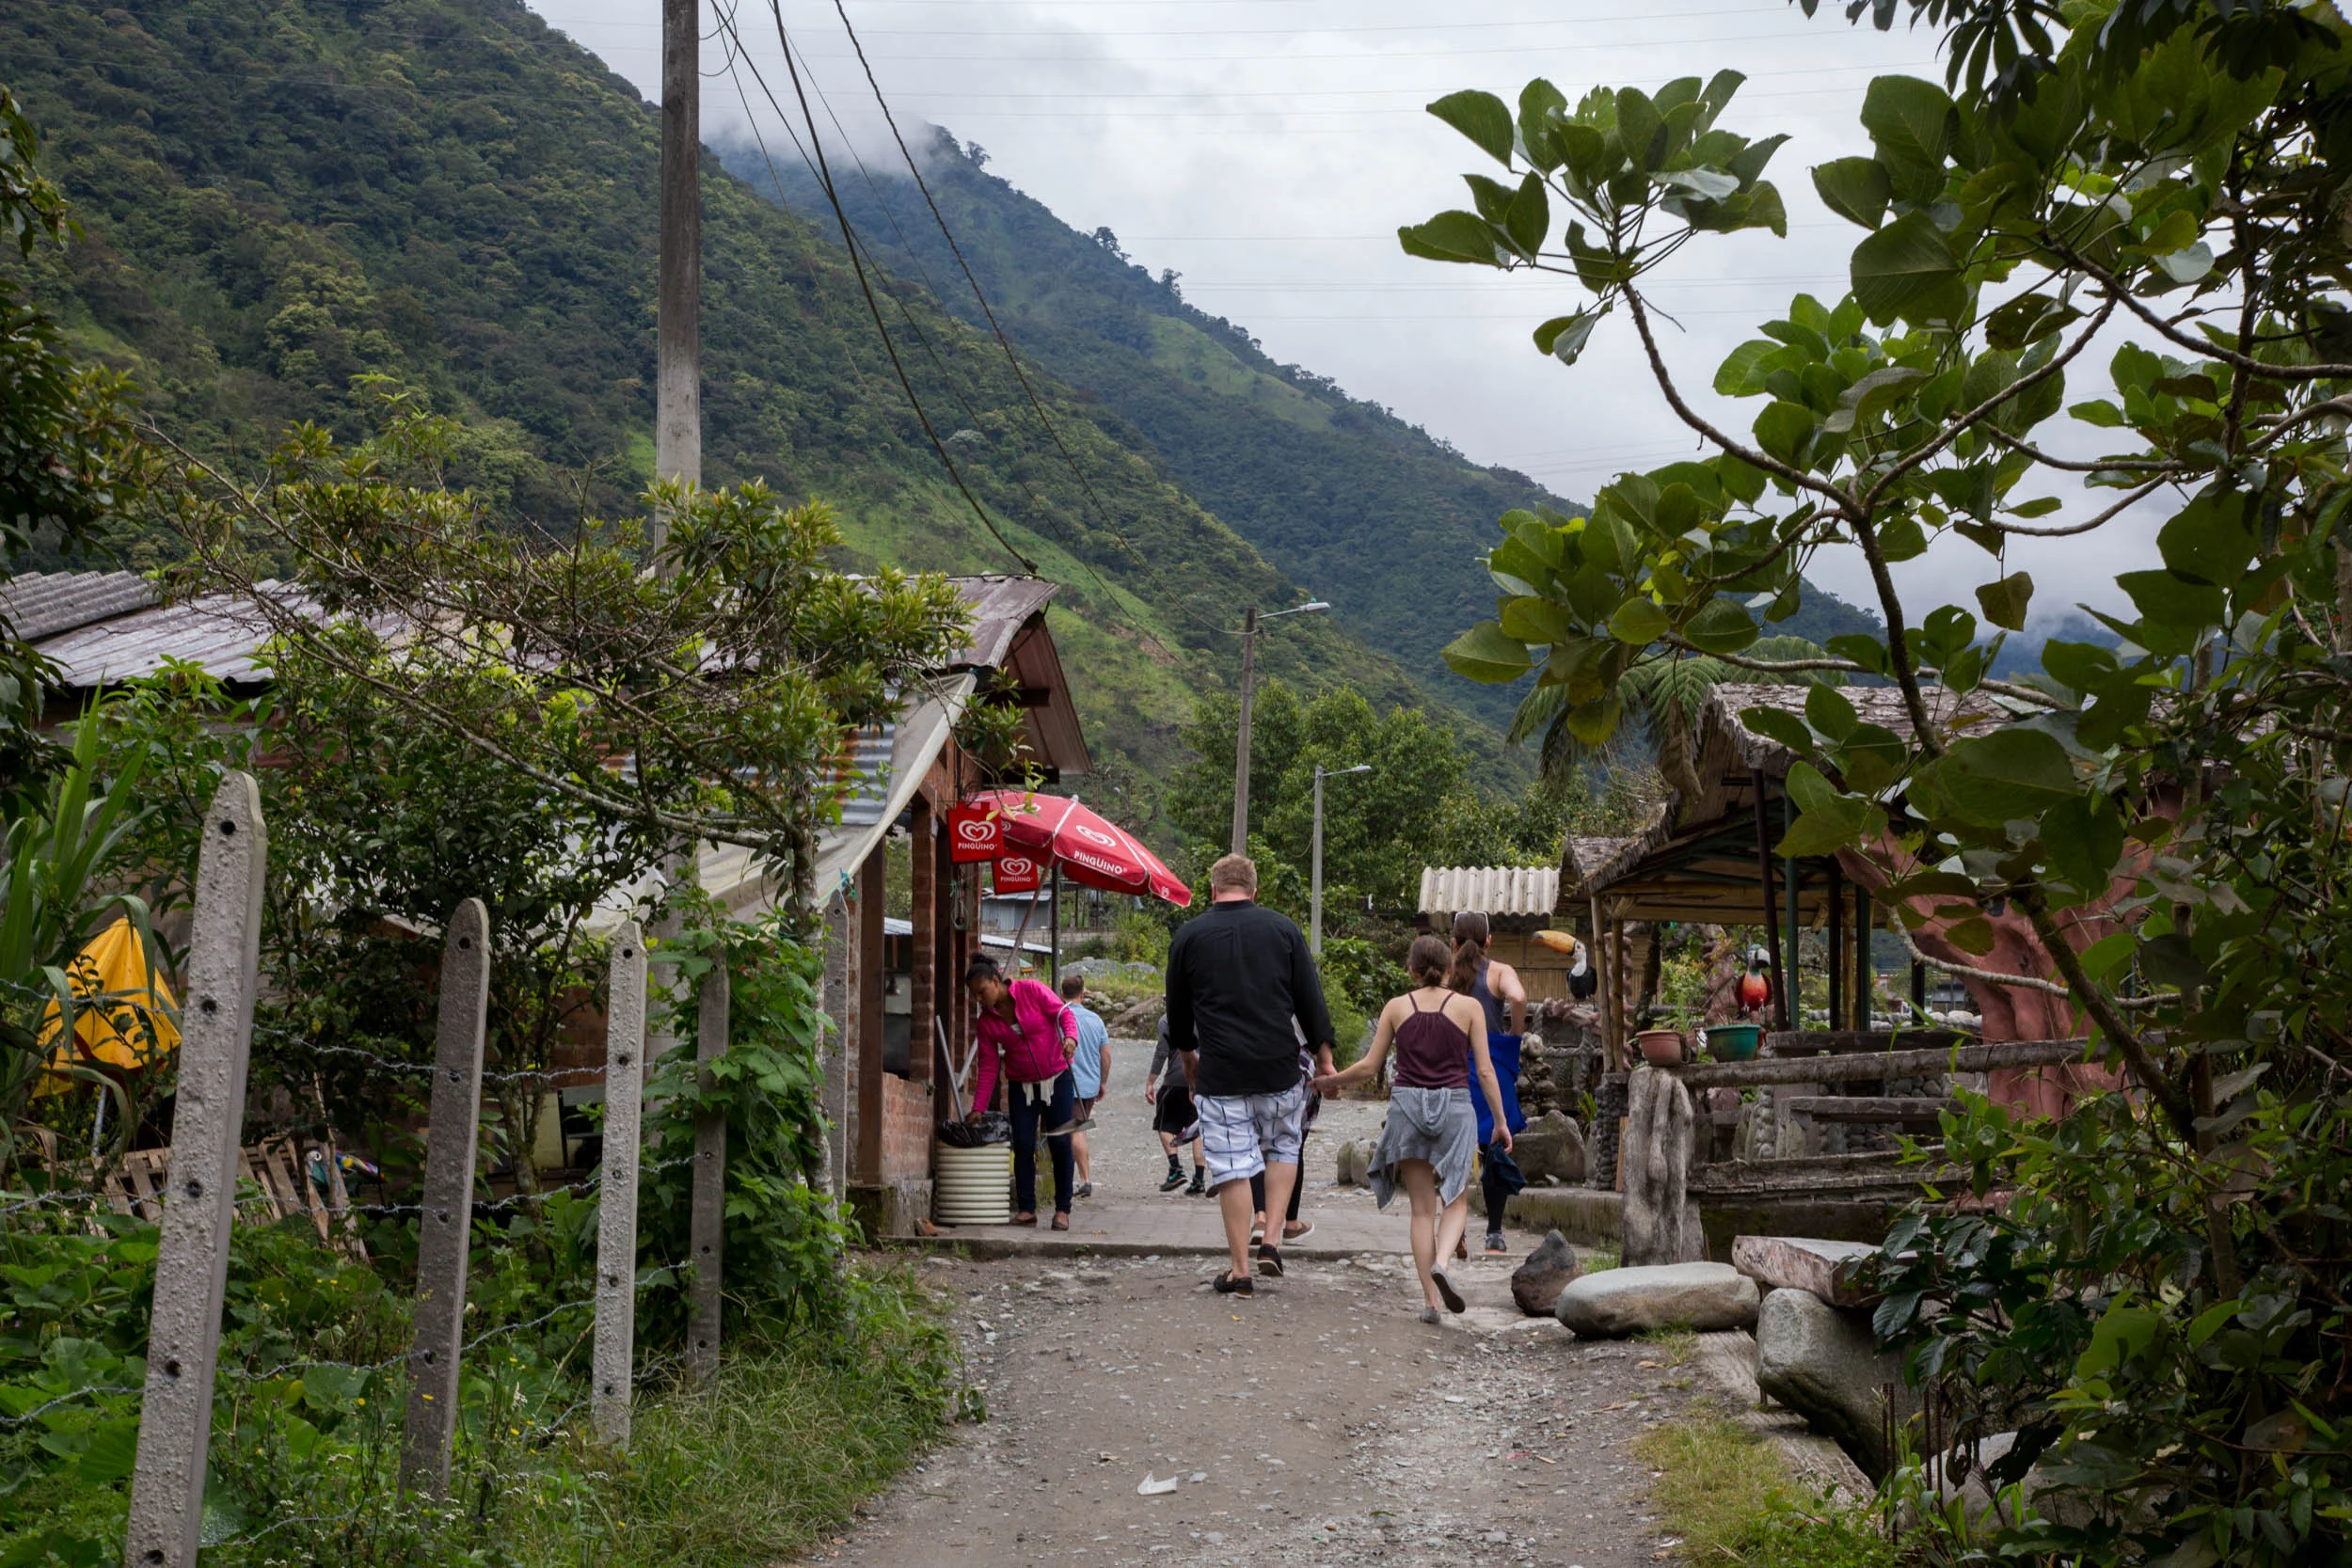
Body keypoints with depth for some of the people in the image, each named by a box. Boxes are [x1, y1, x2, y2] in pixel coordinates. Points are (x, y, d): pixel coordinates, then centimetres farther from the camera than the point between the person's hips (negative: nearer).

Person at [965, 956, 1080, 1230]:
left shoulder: (1032, 991, -11)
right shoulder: (985, 1023, -2)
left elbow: (1062, 1013, -8)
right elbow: (987, 1067, -1)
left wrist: (1070, 1037, -30)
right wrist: (978, 1108, -7)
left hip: (1057, 1079, -3)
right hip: (1022, 1086, 3)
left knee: (1060, 1143, -3)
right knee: (1023, 1146, -4)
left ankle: (1062, 1210, 5)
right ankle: (1026, 1209, 3)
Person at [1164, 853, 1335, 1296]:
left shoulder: (1188, 936, 3)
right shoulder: (1282, 928, 3)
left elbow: (1177, 1010, 12)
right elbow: (1311, 1000, 3)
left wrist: (1188, 1056, 29)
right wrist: (1324, 1059, 11)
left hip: (1219, 1074, -1)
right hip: (1280, 1069, 1)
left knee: (1232, 1167, 2)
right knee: (1283, 1148, 20)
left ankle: (1239, 1270, 5)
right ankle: (1271, 1243, 10)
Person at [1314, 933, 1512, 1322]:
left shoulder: (1396, 1007, 3)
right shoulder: (1469, 1007, 0)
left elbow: (1369, 1066, 5)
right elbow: (1484, 1071, -1)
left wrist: (1333, 1080, 22)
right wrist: (1501, 1120, 7)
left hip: (1407, 1104, 2)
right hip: (1454, 1105, -1)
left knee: (1422, 1208, 8)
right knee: (1456, 1201, 9)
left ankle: (1429, 1298, 4)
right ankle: (1441, 1262, -20)